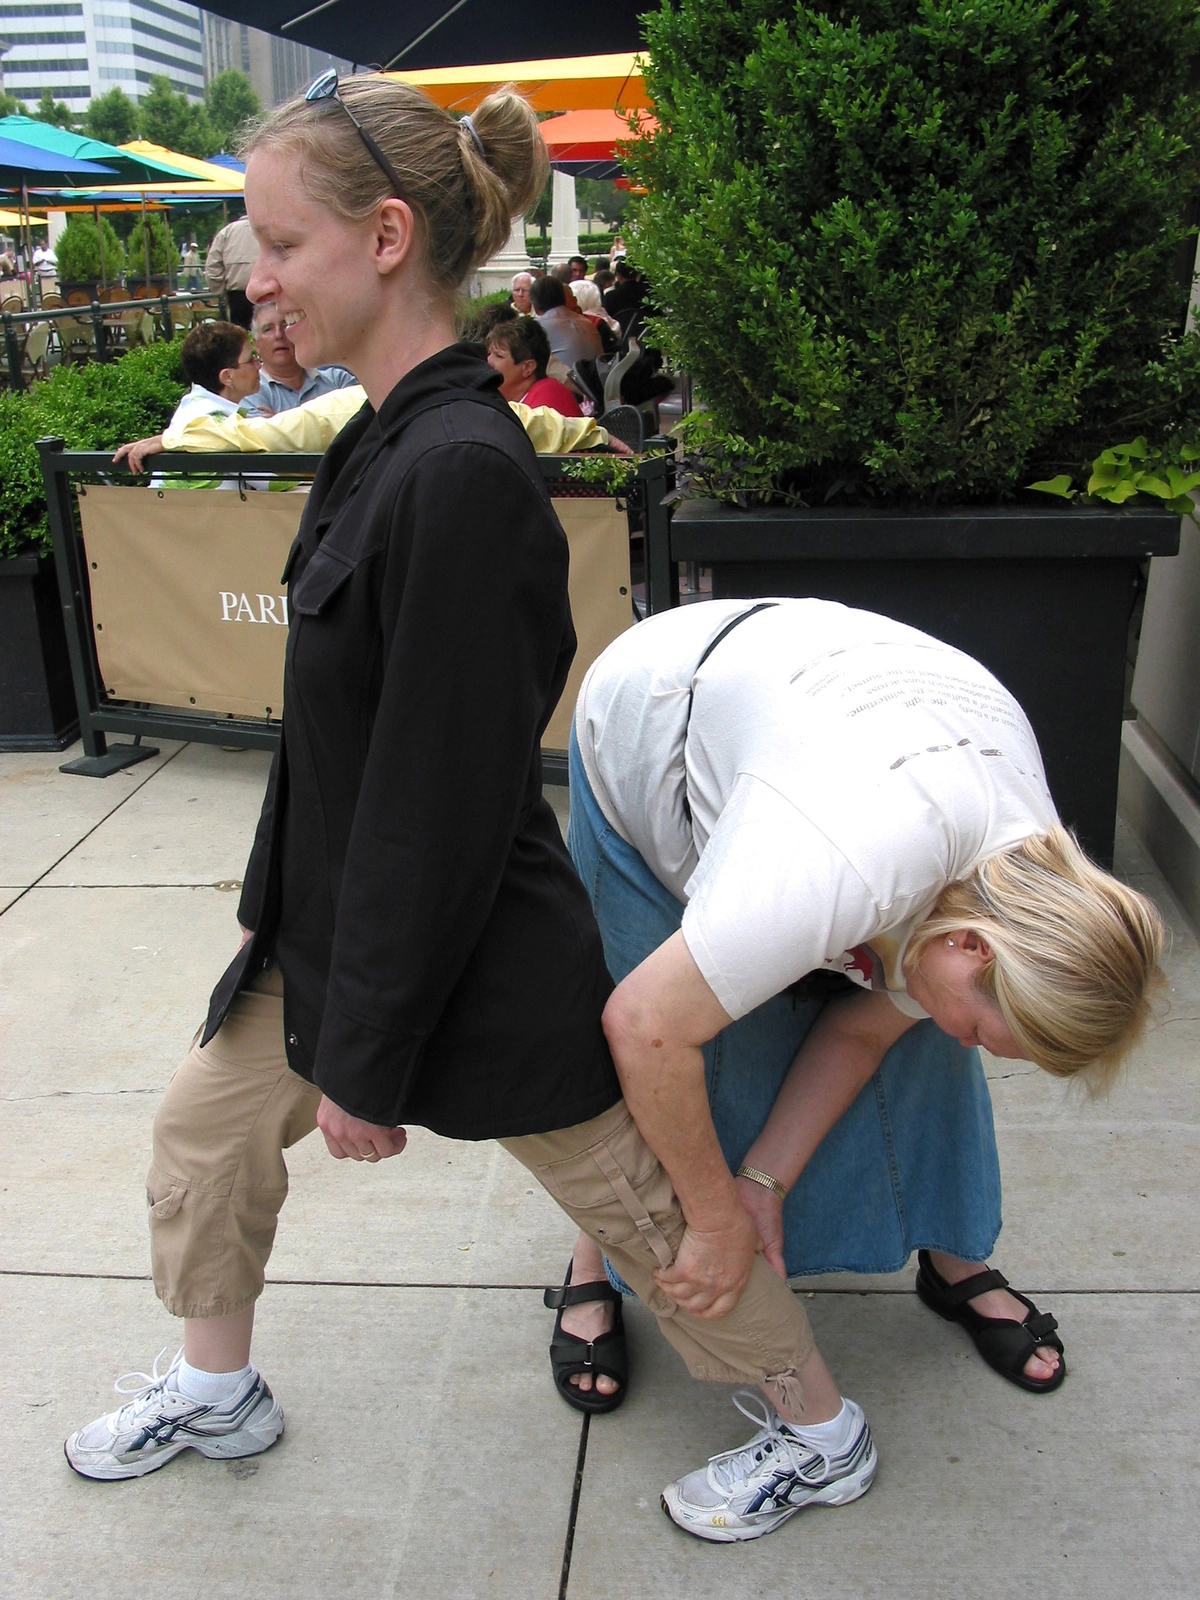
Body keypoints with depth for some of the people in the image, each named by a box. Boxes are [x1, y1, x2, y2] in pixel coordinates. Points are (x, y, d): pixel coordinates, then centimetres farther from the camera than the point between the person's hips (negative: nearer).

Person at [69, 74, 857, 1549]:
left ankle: (824, 1435, 35)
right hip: (338, 915, 9)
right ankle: (215, 1392, 48)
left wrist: (369, 1057, -17)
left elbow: (441, 802, -26)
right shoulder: (385, 440, 3)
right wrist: (278, 909, 17)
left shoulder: (463, 475, -27)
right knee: (206, 1124, 22)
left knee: (642, 1199, 10)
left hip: (470, 954, -9)